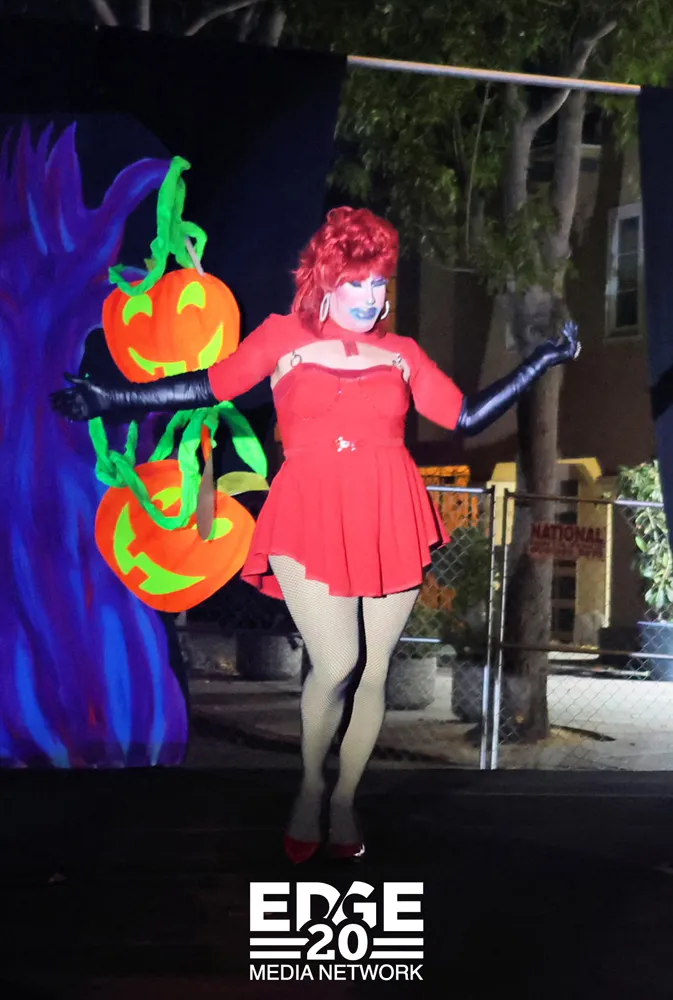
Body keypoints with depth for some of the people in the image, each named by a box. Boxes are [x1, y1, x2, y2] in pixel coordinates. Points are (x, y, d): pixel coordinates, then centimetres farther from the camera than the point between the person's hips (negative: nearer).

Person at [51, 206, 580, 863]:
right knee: (336, 665, -13)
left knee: (372, 671, 4)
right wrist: (112, 400, 3)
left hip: (390, 523, 3)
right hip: (312, 520, -3)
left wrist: (544, 361, 13)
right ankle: (310, 788, 15)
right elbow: (209, 388, 7)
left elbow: (467, 418, 14)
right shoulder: (285, 338, 9)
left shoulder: (402, 355, 14)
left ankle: (344, 800, 24)